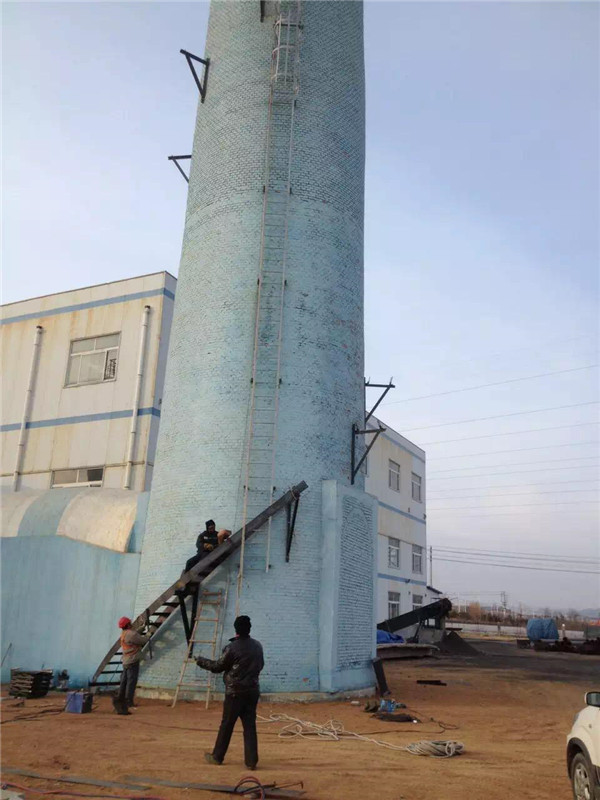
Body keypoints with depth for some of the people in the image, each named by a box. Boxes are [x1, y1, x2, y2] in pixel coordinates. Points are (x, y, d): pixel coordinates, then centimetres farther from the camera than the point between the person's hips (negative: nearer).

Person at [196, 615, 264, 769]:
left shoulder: (232, 647, -13)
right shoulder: (258, 646, 4)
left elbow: (218, 667, -4)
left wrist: (201, 661, 10)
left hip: (235, 691, -4)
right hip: (253, 690, 4)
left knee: (227, 724, 8)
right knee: (250, 725, 7)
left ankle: (217, 756, 21)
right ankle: (251, 760, 4)